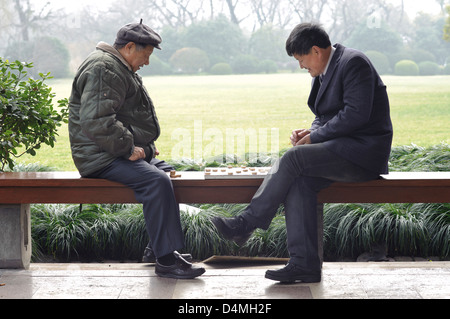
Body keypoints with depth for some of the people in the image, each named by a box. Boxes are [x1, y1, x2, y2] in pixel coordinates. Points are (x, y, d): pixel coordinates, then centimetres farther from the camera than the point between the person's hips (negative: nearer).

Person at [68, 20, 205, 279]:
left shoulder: (122, 69, 21)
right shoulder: (103, 69, -15)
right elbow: (96, 121, -27)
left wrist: (145, 144, 17)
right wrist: (128, 147, -21)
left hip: (122, 152, 11)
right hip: (102, 158, -11)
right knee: (156, 180, -27)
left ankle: (157, 247, 14)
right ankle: (166, 259, -25)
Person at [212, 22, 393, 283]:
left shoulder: (353, 62, -12)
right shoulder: (324, 72, 17)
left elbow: (356, 114, -22)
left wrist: (314, 137, -15)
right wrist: (311, 132, 1)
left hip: (363, 150, -9)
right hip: (345, 147, 9)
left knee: (294, 157, -22)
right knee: (299, 181, -17)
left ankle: (246, 224, -15)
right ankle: (304, 264, -19)